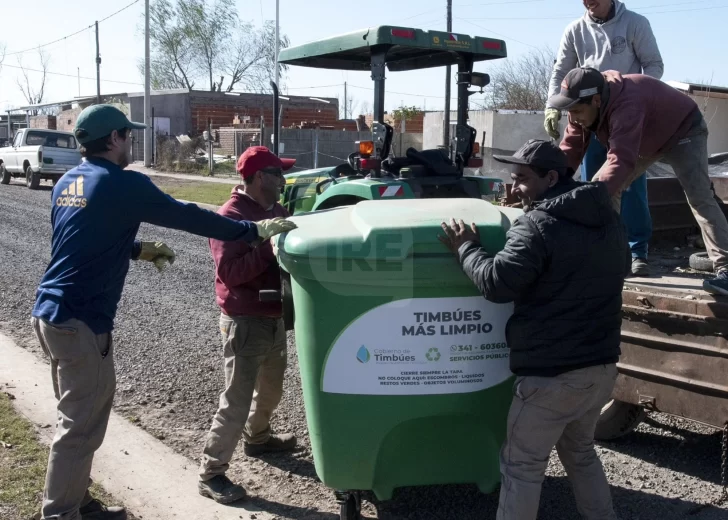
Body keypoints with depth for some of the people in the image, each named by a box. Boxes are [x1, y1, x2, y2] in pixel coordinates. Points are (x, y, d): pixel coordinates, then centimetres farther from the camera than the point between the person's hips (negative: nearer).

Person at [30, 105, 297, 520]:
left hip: (51, 313, 10)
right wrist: (255, 231, -9)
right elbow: (188, 217, -15)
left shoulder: (68, 182, 13)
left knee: (78, 417, 20)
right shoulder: (123, 184, -14)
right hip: (81, 321, -10)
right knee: (82, 428, 1)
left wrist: (140, 249, 26)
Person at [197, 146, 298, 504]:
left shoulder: (276, 212, 9)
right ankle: (210, 474, 8)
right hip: (245, 323, -9)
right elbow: (229, 271, -26)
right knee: (236, 401, -4)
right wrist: (267, 248, -31)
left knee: (271, 389, 25)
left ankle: (256, 438, 49)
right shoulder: (230, 216, -17)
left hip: (275, 318, 9)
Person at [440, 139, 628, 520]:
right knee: (580, 450, 27)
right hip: (601, 365, 8)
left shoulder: (538, 224, -16)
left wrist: (465, 248, -7)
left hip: (552, 373, -8)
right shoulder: (608, 220, 10)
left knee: (522, 466, 5)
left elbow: (497, 282, -23)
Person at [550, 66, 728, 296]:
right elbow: (569, 152, -17)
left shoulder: (626, 104, -47)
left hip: (684, 131, -8)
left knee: (699, 198, -22)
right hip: (647, 140, 8)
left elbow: (621, 160, -57)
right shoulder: (583, 106, -21)